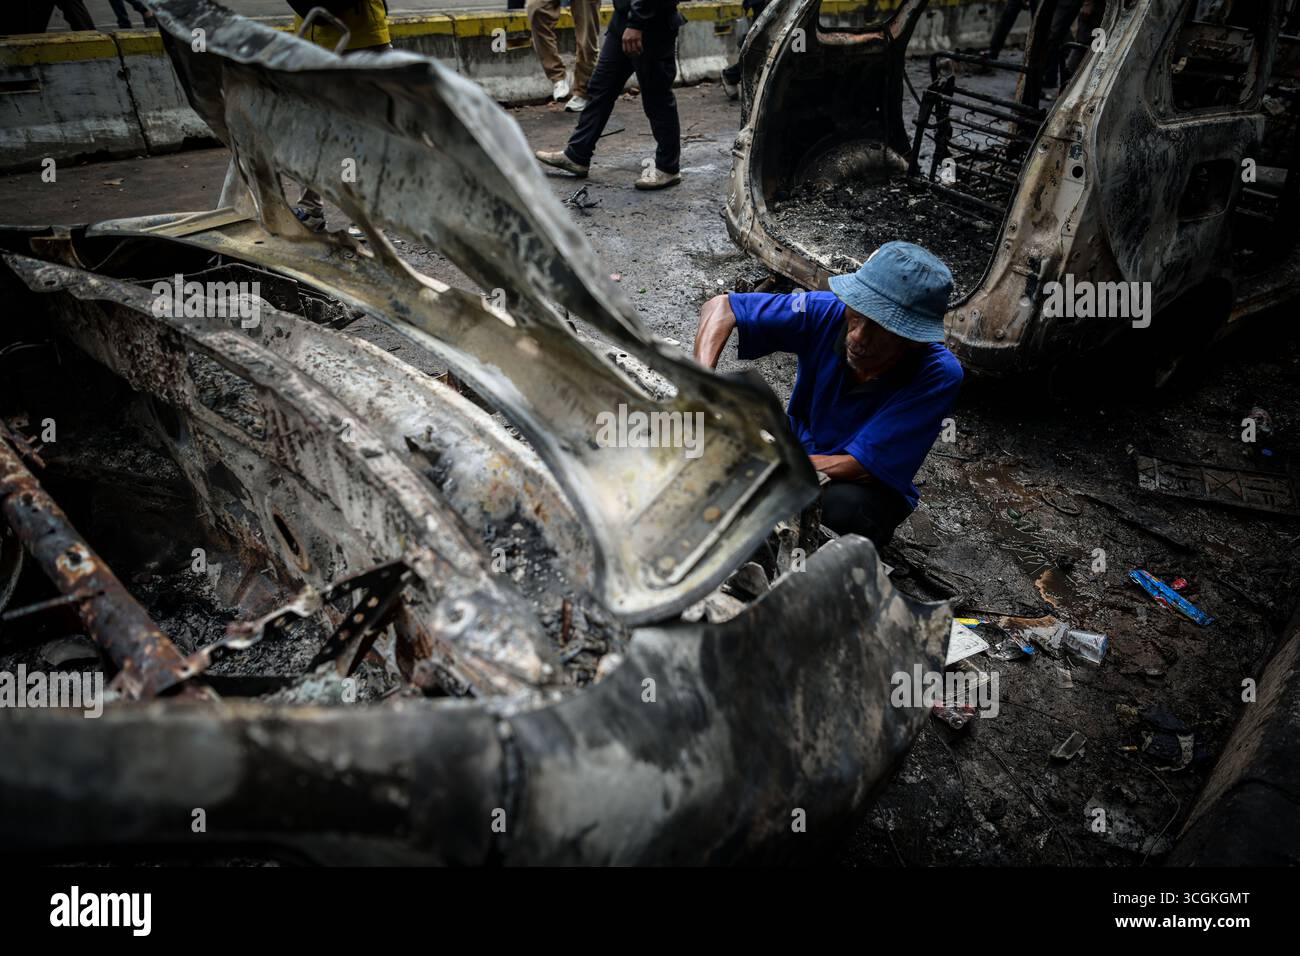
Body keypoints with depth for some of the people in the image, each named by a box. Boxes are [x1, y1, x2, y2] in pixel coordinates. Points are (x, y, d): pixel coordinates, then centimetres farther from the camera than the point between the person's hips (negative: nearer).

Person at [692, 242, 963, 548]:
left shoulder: (939, 374, -29)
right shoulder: (825, 312, -21)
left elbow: (860, 468, -29)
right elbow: (721, 307, -15)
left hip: (872, 487, -3)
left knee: (843, 505, -38)